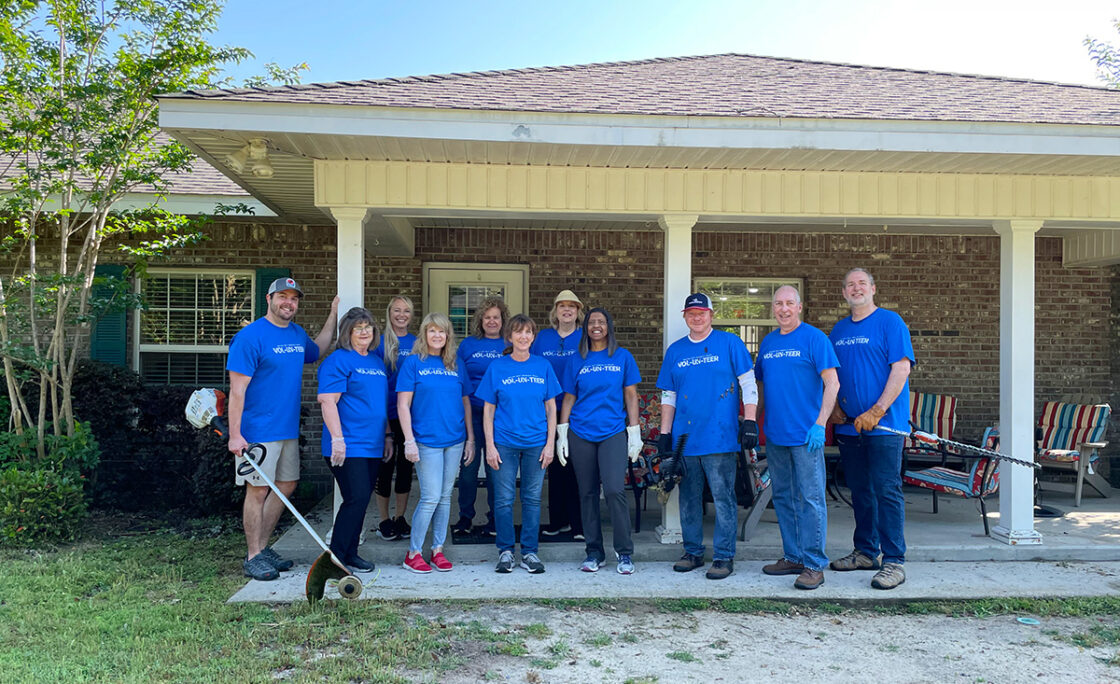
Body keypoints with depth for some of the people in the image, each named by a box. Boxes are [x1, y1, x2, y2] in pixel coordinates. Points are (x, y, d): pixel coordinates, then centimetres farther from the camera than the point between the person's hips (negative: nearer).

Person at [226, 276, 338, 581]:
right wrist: (235, 434, -20)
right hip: (258, 430, -8)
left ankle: (263, 547, 28)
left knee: (286, 486, 14)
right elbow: (237, 388, -16)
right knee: (258, 490, 0)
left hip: (289, 428, 8)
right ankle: (253, 557, 12)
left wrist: (333, 315, 28)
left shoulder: (298, 334, 10)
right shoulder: (250, 336, -13)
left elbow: (317, 351, 34)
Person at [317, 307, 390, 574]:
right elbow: (328, 402, -15)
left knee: (361, 500, 11)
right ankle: (335, 557, 0)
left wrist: (387, 435, 21)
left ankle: (350, 553, 21)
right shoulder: (338, 360, -8)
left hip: (372, 445, 8)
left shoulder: (377, 362, 17)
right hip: (349, 446, -8)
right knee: (357, 499, -11)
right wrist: (337, 438, -20)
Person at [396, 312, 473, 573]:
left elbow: (466, 403, 14)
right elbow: (403, 405, -6)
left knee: (445, 496, 9)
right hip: (426, 441, -4)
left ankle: (438, 549, 20)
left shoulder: (456, 364, 10)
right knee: (431, 497, -6)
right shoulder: (413, 363, -2)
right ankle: (413, 553, 8)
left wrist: (470, 438, 10)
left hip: (455, 441, 4)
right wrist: (409, 440, -12)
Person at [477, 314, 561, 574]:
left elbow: (551, 408, 6)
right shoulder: (497, 368, 0)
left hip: (536, 444, 1)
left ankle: (529, 551, 17)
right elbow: (488, 410, 2)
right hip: (504, 443, -1)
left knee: (532, 498, 6)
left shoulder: (543, 367, 4)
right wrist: (490, 446, -5)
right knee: (504, 499, 3)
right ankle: (505, 551, 17)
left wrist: (550, 443, -1)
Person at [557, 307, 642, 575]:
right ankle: (594, 552, 18)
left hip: (613, 433, -2)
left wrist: (635, 432, 1)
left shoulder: (623, 357, 6)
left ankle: (625, 553, 0)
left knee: (614, 490, -14)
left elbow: (631, 397, 7)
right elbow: (568, 399, 11)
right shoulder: (576, 360, 9)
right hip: (581, 435, 2)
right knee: (588, 493, 6)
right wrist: (562, 433, 4)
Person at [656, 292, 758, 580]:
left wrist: (750, 421, -8)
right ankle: (693, 551, 22)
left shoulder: (729, 343, 2)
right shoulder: (675, 350, 13)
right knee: (689, 498, 10)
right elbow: (668, 396, 16)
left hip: (719, 437, -4)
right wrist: (664, 434, 12)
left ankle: (724, 556, 7)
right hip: (684, 438, 4)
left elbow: (748, 383, 0)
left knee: (723, 497, -2)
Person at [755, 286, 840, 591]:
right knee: (783, 498, 13)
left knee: (810, 499, -4)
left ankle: (814, 565, 3)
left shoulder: (814, 338, -5)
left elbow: (832, 383, -10)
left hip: (805, 436, -7)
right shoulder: (767, 343, 13)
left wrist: (820, 424, -17)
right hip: (774, 435, 7)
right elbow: (758, 383, 21)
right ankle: (793, 557, 24)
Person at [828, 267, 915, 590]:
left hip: (883, 425, -6)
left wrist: (876, 412, -16)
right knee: (860, 490, 13)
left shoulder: (890, 322, -4)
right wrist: (834, 407, 3)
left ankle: (894, 561, 1)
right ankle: (866, 552, 25)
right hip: (848, 427, 6)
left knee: (887, 491, -6)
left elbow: (902, 368, -12)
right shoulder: (839, 330, 14)